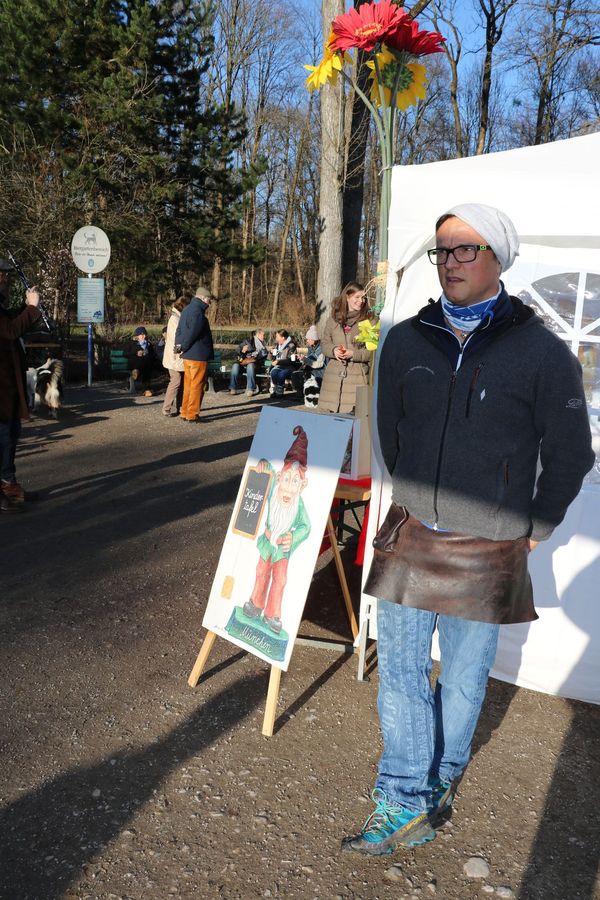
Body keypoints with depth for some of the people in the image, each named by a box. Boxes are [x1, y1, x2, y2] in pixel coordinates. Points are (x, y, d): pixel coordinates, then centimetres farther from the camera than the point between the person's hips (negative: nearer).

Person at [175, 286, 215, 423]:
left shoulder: (187, 310, 16)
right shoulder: (198, 312, -18)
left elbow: (179, 330, 17)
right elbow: (192, 334, -21)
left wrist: (178, 345, 7)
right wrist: (183, 347, -9)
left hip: (187, 355, 10)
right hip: (198, 355, -10)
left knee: (188, 385, 15)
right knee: (197, 386, -2)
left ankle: (185, 413, 20)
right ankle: (192, 415, 2)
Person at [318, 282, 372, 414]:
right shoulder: (333, 320, 12)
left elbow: (372, 351, -1)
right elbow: (324, 343, 15)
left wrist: (353, 354, -14)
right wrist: (334, 350, -6)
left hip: (357, 377, -3)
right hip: (334, 377, 3)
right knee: (327, 411, 2)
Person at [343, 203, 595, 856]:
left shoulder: (542, 352, -9)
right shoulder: (406, 341, 1)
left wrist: (531, 529, 5)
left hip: (488, 551, -3)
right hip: (410, 537, 3)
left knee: (463, 677, 13)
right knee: (400, 671, 8)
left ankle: (440, 779, 36)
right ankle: (406, 803, 23)